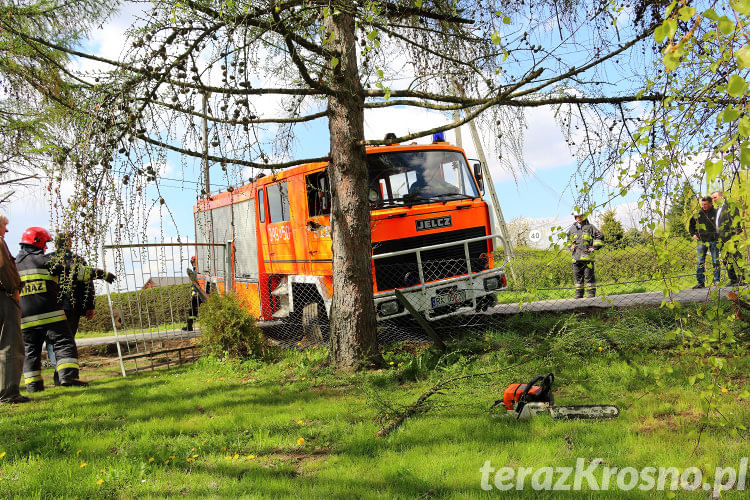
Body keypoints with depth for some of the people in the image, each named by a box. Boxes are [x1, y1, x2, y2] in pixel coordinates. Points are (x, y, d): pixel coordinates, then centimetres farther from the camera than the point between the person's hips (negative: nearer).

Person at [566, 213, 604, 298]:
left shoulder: (590, 227, 2)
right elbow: (568, 239, 33)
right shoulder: (572, 228, 15)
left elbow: (599, 237, 4)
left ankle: (591, 294, 1)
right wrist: (571, 247, 17)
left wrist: (594, 247, -5)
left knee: (589, 275, -4)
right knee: (577, 276, 7)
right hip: (576, 256, 4)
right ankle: (579, 294, 13)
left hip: (587, 256, -4)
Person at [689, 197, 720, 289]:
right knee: (700, 262, 1)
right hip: (701, 241, 2)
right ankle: (701, 282, 5)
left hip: (713, 241, -2)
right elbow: (691, 225, 22)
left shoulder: (716, 213, 0)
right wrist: (693, 234, 9)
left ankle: (717, 281, 10)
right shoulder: (698, 214, 7)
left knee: (716, 262, 2)